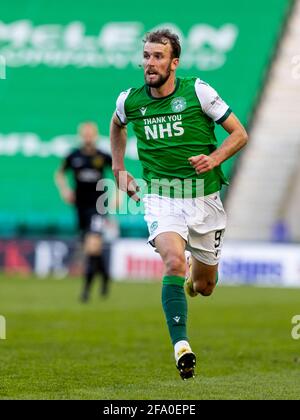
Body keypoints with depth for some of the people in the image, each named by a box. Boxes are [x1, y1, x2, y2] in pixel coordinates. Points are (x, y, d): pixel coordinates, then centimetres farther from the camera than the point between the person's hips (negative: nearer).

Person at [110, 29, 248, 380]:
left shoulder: (198, 92, -9)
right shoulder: (130, 100, -1)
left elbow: (239, 133, -2)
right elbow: (116, 126, 25)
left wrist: (214, 158, -18)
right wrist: (118, 170, 18)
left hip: (204, 198, 0)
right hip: (161, 197, 0)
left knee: (204, 286, 11)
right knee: (174, 262, -28)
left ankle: (192, 282, 50)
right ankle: (181, 345, -29)